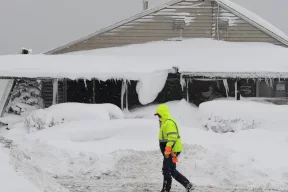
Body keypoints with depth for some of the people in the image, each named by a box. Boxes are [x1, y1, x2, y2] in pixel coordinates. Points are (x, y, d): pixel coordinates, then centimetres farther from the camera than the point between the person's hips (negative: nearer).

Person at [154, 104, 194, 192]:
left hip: (171, 151, -11)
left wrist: (167, 150, -30)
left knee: (166, 171, -4)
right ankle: (188, 185, 14)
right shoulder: (165, 122, 17)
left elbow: (172, 137, -26)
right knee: (172, 171, 13)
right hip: (171, 151, 11)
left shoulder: (169, 122, -17)